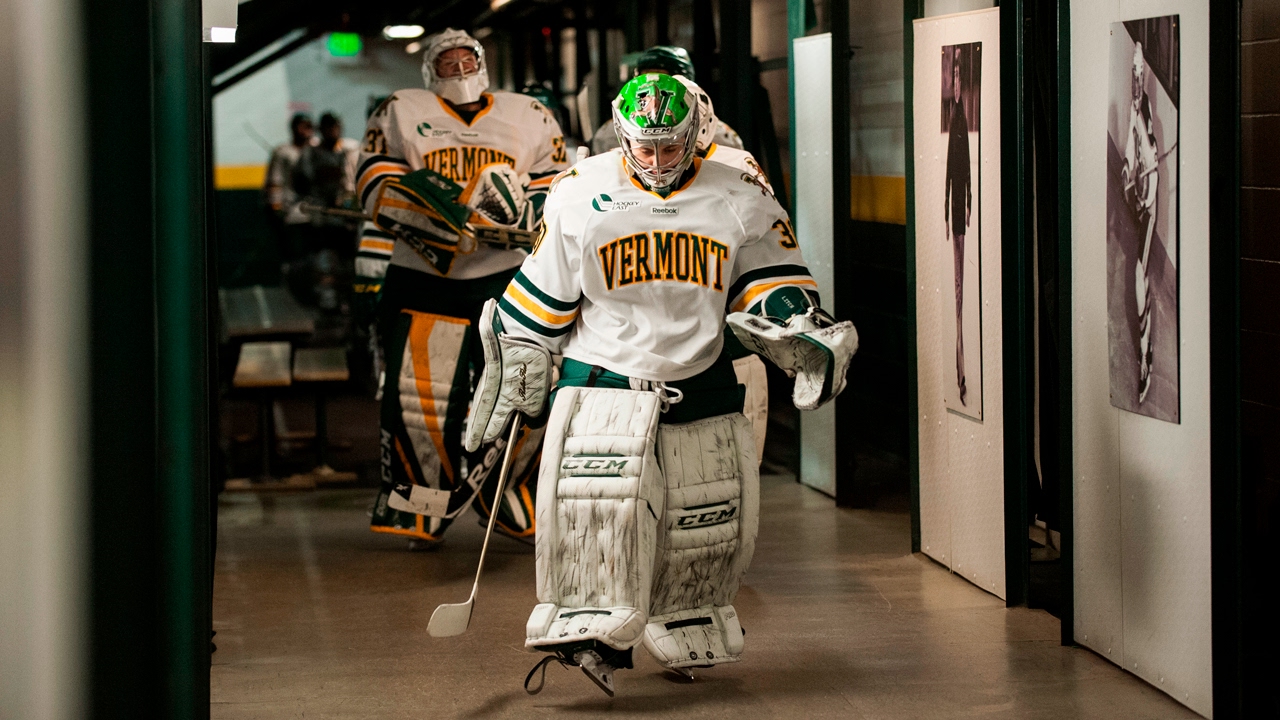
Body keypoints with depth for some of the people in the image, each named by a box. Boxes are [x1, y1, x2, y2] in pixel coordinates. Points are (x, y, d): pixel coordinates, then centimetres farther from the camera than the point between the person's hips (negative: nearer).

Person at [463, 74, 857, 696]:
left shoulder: (738, 200, 0)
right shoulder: (580, 196, -3)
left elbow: (768, 282, 8)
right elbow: (538, 304, 5)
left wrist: (810, 339, -9)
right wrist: (512, 374, 8)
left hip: (700, 385, 3)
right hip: (604, 378, -2)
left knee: (713, 516, 5)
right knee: (599, 491, -23)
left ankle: (685, 634, 26)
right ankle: (588, 629, -20)